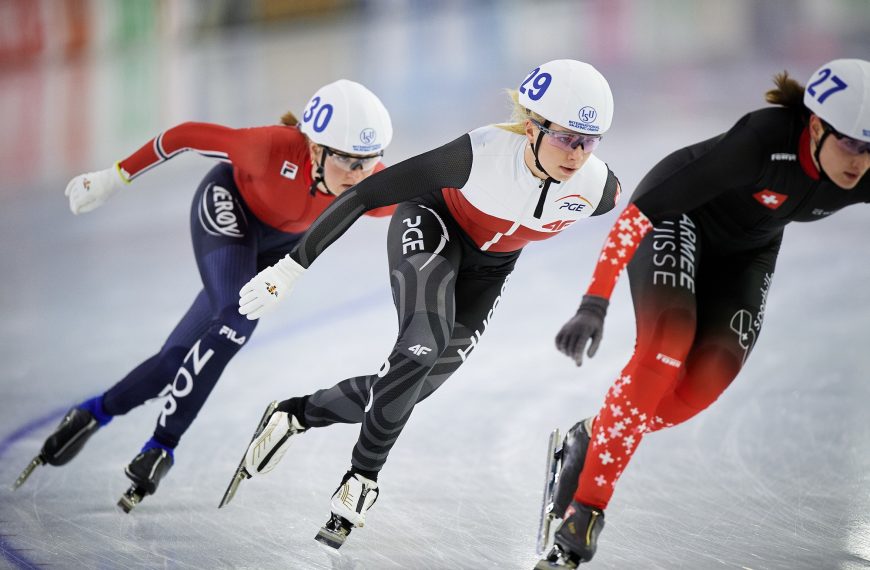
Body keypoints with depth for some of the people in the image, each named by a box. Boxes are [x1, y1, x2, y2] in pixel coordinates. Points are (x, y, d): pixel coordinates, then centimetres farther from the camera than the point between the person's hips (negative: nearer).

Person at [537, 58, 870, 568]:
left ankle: (595, 440, 11)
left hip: (749, 249, 5)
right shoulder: (764, 139, -40)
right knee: (667, 342, -27)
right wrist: (595, 304, -46)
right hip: (677, 215, -5)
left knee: (711, 377, -15)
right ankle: (585, 510, -20)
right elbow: (640, 211, -40)